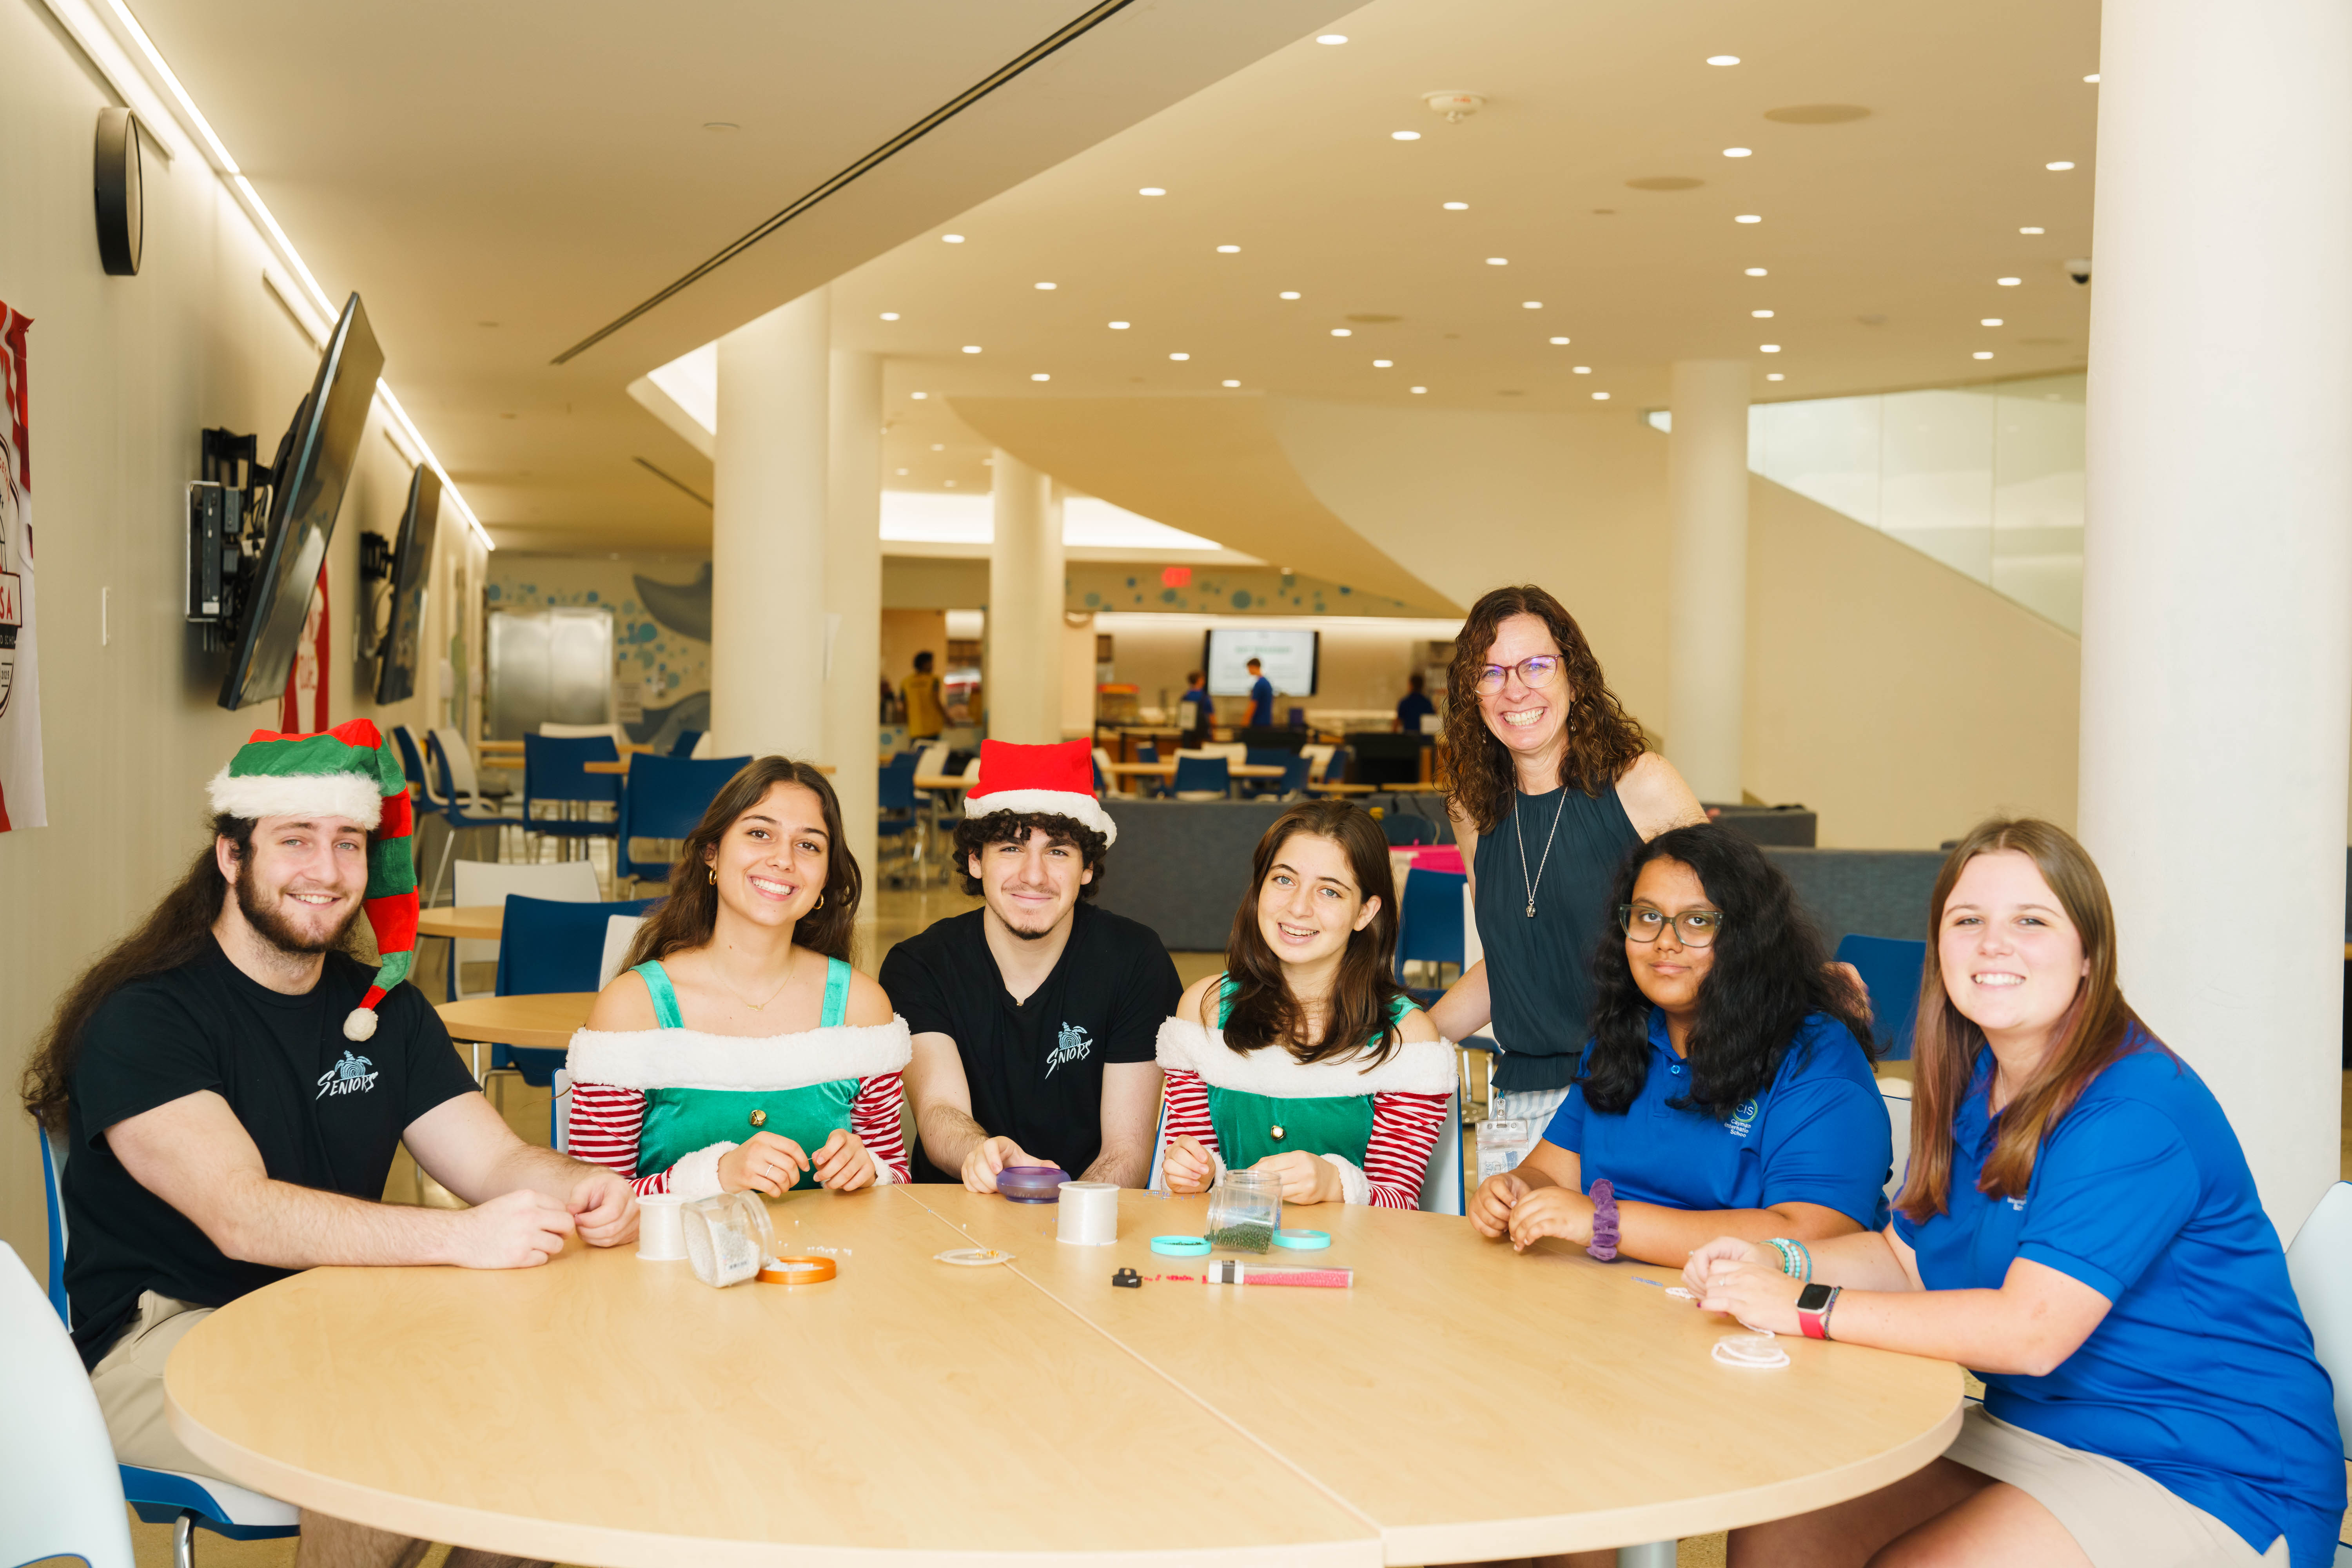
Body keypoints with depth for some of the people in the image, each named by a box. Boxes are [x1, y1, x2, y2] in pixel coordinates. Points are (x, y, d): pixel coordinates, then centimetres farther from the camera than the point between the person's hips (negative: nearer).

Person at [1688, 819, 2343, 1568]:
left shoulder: (2136, 1110, -22)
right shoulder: (1972, 1084, 7)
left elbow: (2032, 1329, -29)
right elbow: (1907, 1258, 14)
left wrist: (1807, 1307, -26)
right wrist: (1775, 1265, -6)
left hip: (2208, 1478, -8)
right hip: (2027, 1426, 8)